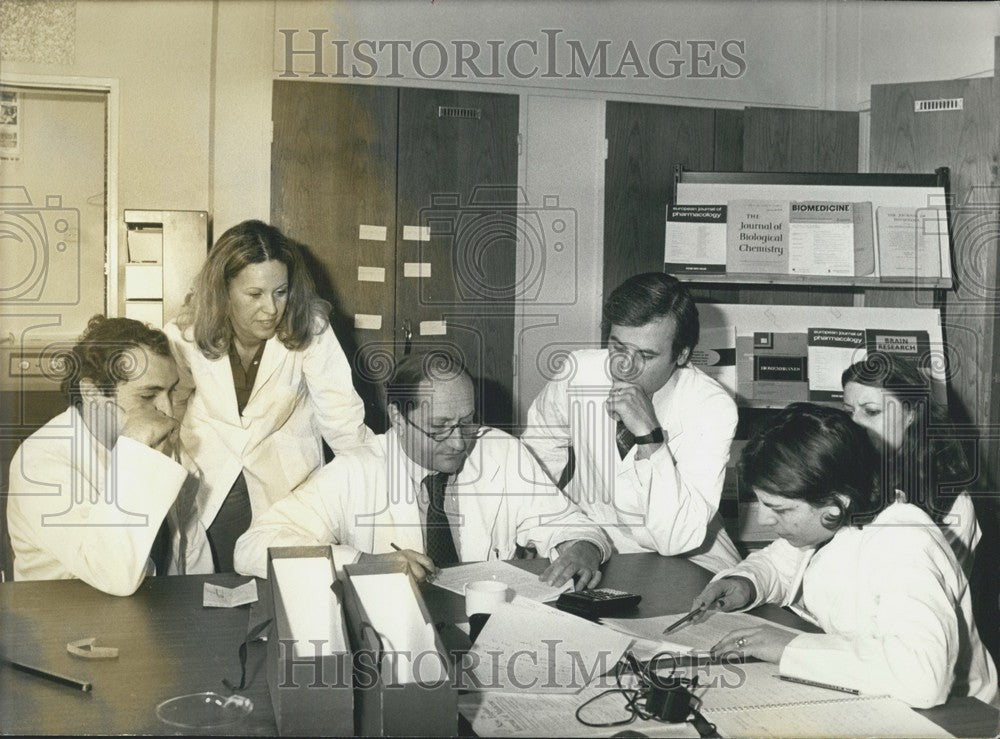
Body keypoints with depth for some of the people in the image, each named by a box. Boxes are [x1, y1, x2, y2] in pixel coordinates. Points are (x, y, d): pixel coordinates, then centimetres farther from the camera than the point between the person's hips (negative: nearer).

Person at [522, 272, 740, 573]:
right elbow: (539, 446, 10)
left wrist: (650, 437, -33)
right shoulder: (579, 372, -11)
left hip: (686, 559, -1)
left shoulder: (712, 408, -19)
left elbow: (678, 540, -25)